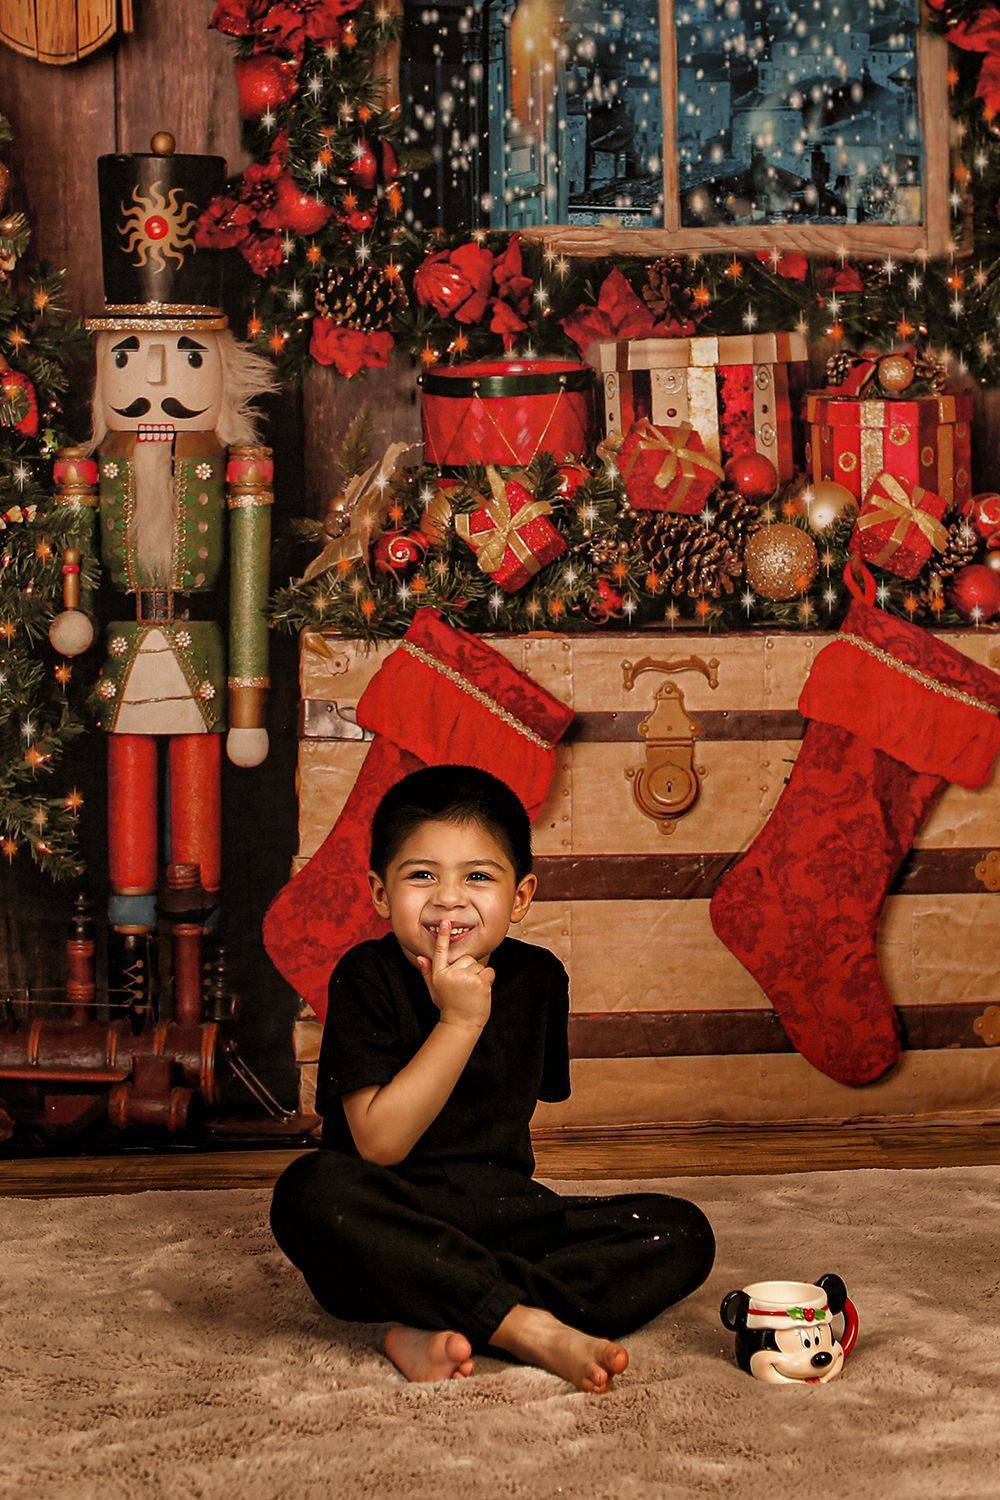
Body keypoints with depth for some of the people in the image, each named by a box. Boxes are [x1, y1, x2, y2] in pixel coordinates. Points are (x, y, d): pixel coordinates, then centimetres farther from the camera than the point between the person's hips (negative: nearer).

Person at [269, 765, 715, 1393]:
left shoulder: (538, 977, 5)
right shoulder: (366, 977, -8)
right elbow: (380, 1142, -16)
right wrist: (459, 1022, -20)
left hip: (502, 1213, 4)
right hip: (394, 1227, -4)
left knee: (683, 1232, -15)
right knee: (313, 1188, -37)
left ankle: (442, 1330, -28)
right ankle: (533, 1328, -32)